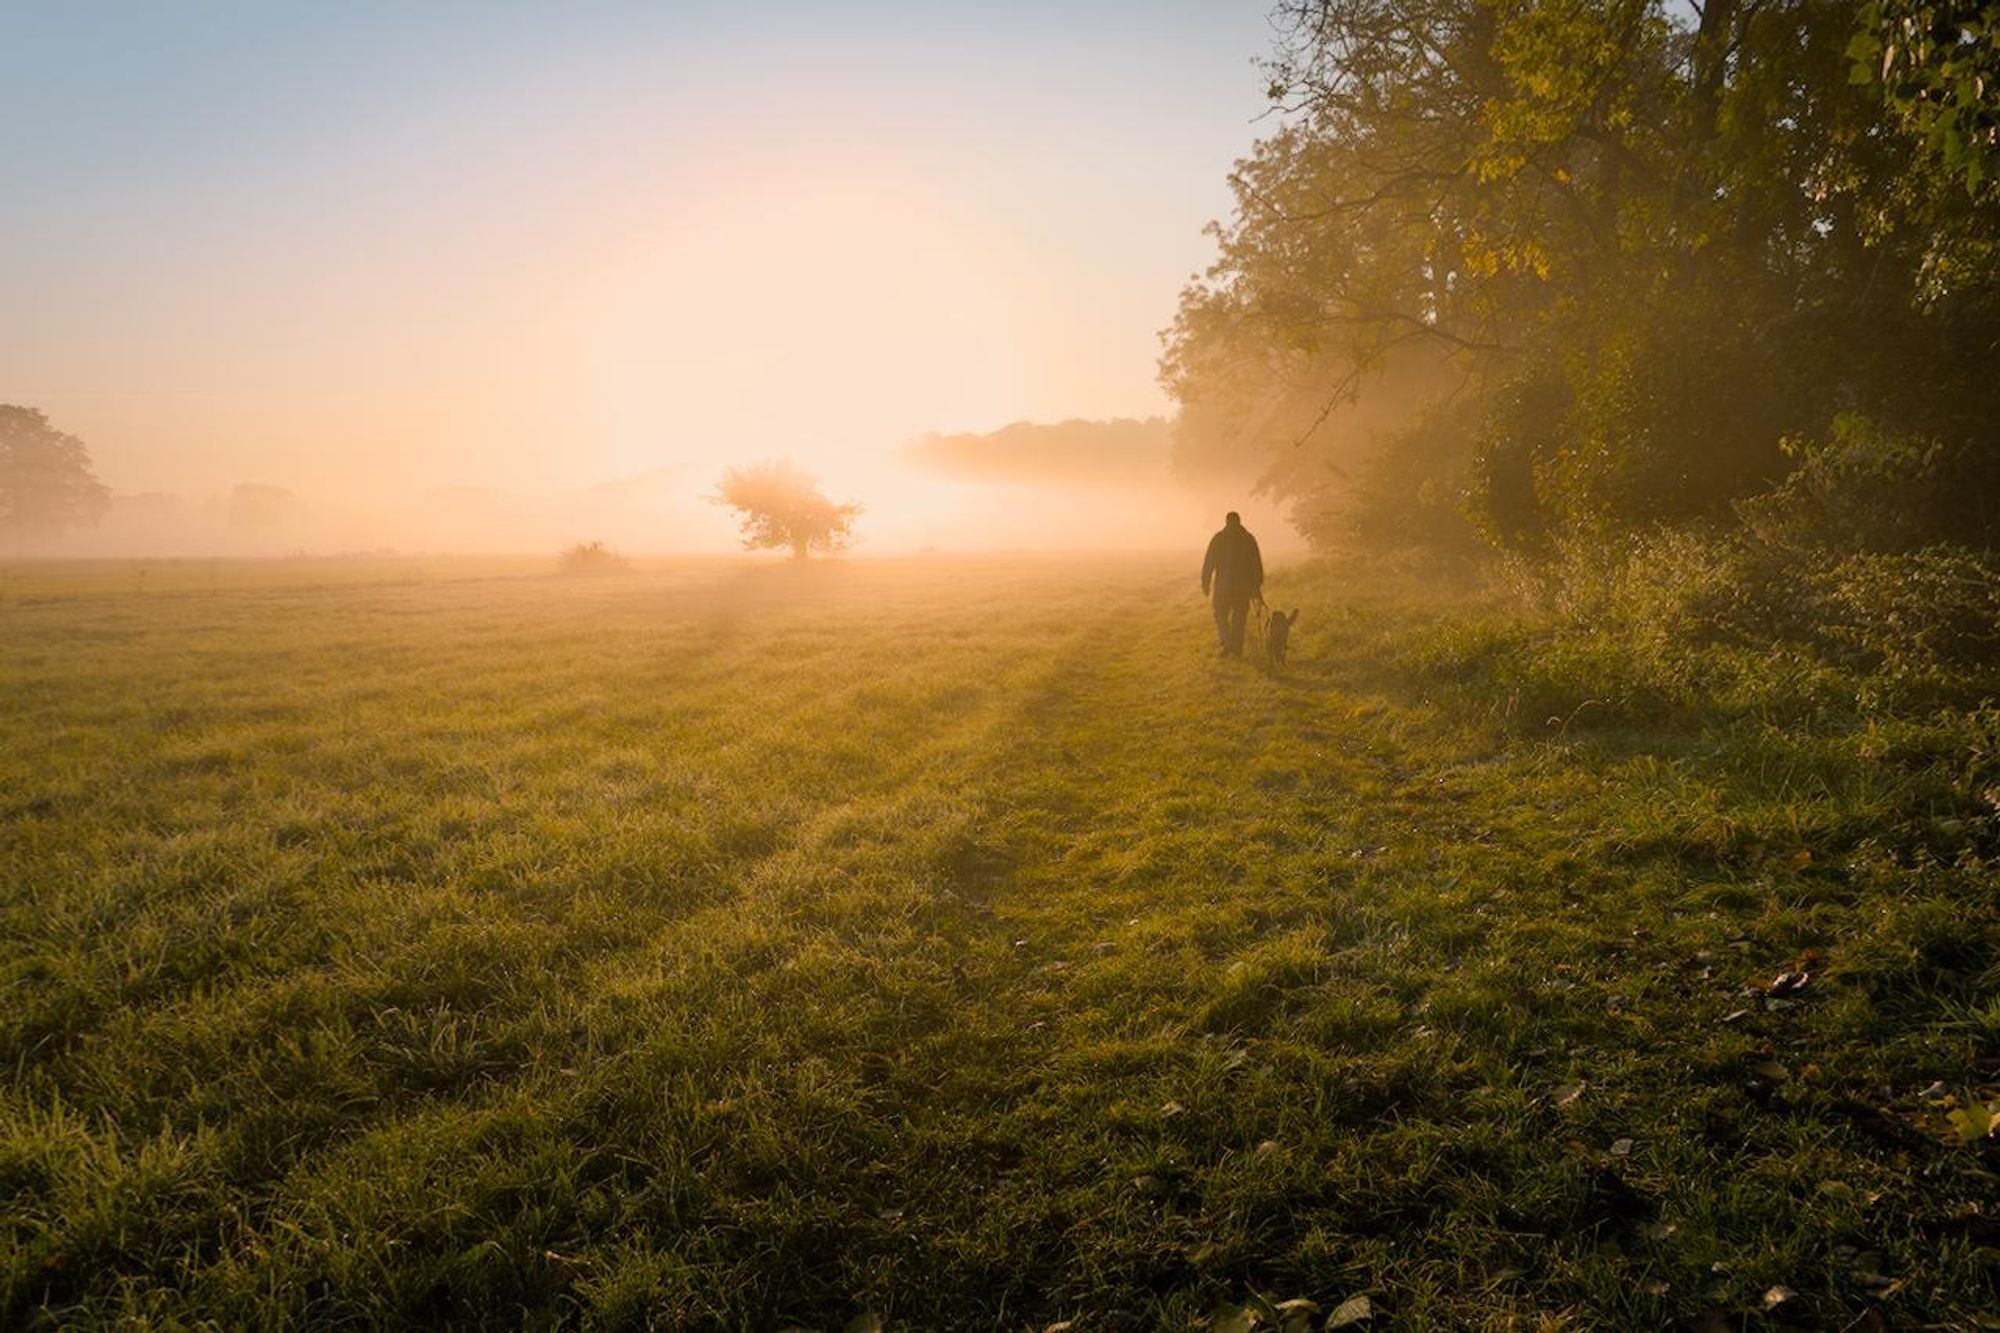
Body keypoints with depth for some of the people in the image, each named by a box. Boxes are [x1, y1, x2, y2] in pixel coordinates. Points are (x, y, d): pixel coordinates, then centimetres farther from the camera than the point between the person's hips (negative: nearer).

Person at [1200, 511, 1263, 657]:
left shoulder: (1218, 538, -1)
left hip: (1223, 585, -2)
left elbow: (1209, 563, -3)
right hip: (1244, 586, 2)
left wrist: (1205, 583, 2)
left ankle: (1224, 639, -11)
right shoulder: (1249, 538, 4)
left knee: (1221, 614, 11)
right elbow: (1257, 564, 4)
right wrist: (1257, 585, 9)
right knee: (1239, 618, 11)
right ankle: (1236, 649, 11)